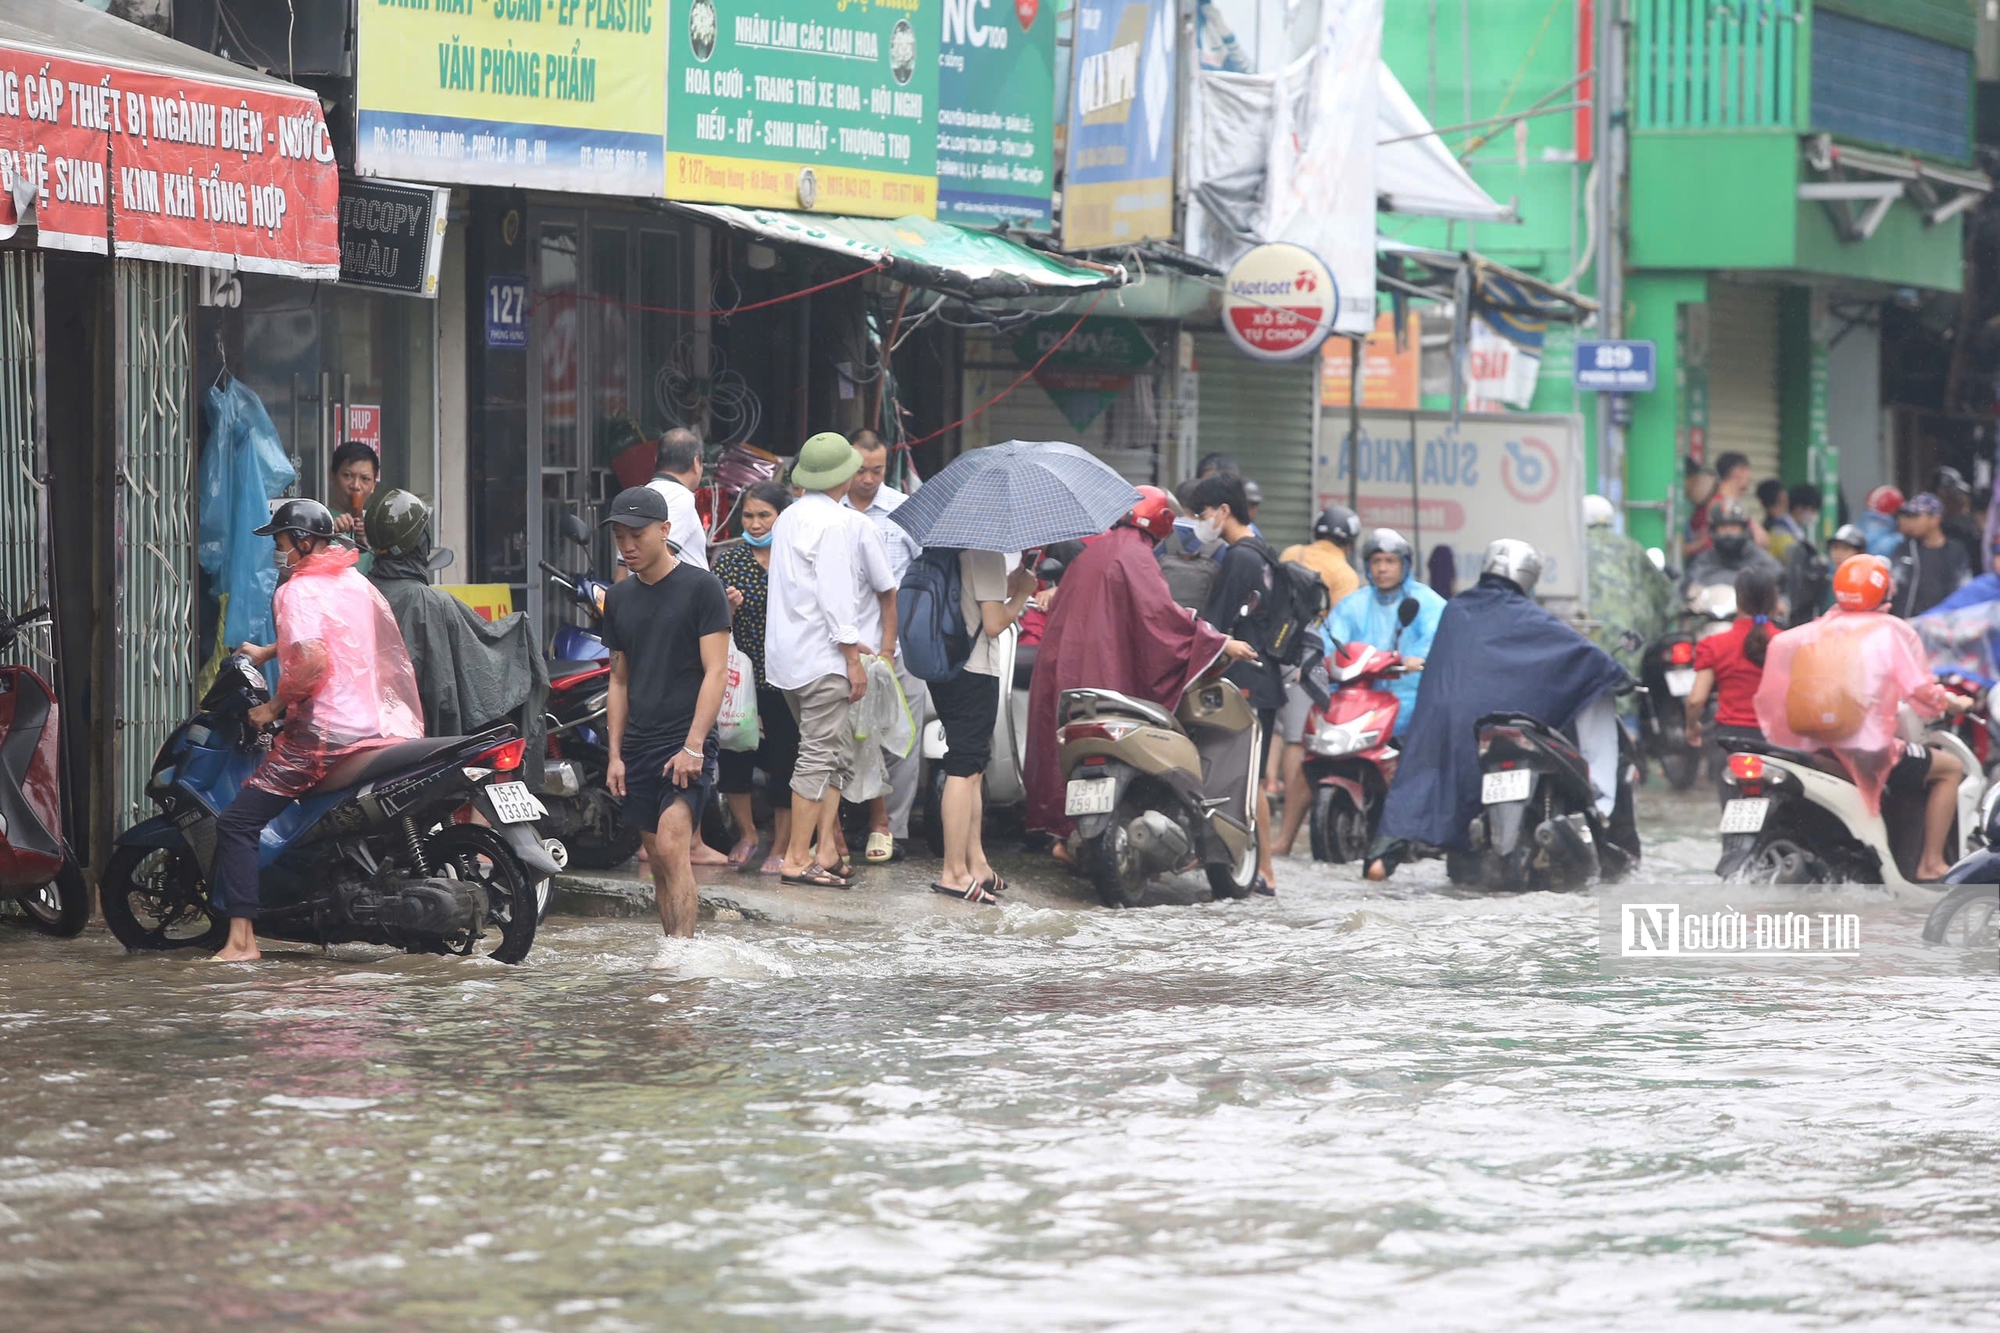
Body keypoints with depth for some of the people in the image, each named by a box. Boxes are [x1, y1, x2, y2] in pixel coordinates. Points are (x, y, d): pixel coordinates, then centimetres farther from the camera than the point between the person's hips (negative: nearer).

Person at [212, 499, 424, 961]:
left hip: (323, 732, -9)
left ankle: (241, 939, -18)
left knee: (237, 822, -8)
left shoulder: (298, 591, -10)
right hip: (374, 727, 9)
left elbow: (313, 662, -24)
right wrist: (269, 652, 39)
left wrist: (274, 707, -12)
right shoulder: (356, 584, 16)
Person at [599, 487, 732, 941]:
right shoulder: (619, 597, 14)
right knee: (657, 859, 5)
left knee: (672, 847, -19)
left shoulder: (700, 587, -4)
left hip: (686, 742, -6)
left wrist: (693, 746, -16)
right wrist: (615, 754, 12)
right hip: (639, 746, 6)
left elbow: (716, 671, -9)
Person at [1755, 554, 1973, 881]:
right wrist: (1954, 704, 14)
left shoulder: (1818, 630, 8)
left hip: (1816, 748, 5)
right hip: (1871, 752, -5)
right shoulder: (1892, 631, -4)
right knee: (1949, 768, 16)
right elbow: (1923, 694, -7)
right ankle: (1931, 864, 10)